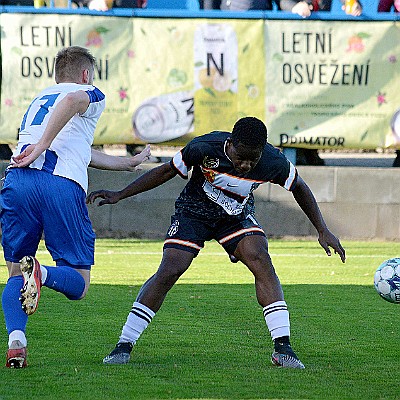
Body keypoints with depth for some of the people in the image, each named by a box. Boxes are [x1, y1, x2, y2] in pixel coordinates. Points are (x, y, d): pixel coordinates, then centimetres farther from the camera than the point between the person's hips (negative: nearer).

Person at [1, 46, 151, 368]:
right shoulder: (92, 95, 18)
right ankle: (40, 273, -29)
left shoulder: (37, 102, 36)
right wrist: (42, 146, -13)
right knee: (78, 285, 4)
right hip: (63, 186, -5)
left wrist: (127, 163, 57)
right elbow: (72, 99, -9)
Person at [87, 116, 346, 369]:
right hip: (194, 212, -2)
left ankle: (283, 348, -19)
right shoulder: (204, 149, -29)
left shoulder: (273, 162, -25)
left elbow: (298, 187, -3)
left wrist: (323, 230, -2)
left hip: (237, 216, 2)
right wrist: (119, 195, -14)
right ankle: (124, 346, -8)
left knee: (261, 261, -23)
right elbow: (167, 171, -12)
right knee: (169, 271, -17)